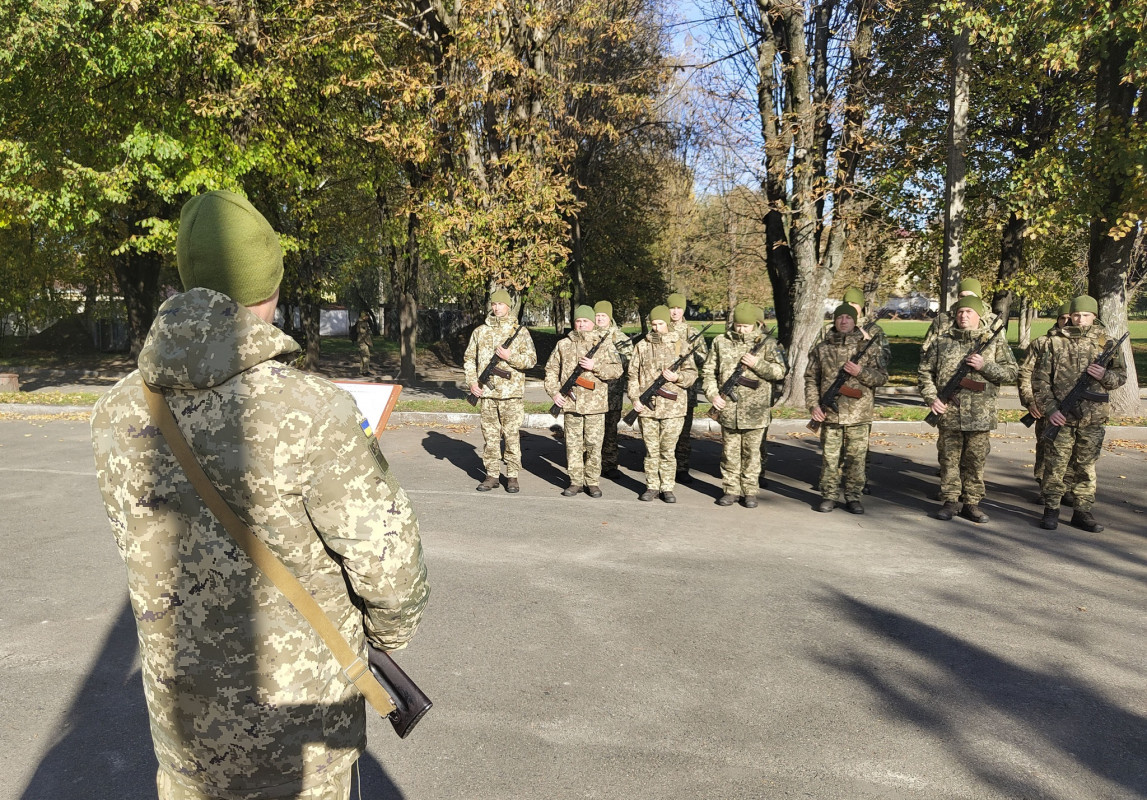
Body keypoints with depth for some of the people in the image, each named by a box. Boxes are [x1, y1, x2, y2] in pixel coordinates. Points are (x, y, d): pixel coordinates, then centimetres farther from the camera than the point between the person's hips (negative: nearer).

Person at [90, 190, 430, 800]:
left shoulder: (117, 414, -8)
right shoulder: (311, 412, -26)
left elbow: (139, 542, 6)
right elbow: (388, 559, -19)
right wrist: (391, 631, 3)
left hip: (178, 701, 5)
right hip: (293, 707, -4)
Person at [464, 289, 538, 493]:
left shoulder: (520, 331, 2)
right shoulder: (480, 332, 9)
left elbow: (532, 359, -1)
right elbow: (469, 359, 14)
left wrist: (510, 356, -15)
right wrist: (472, 382, 2)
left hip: (511, 392, -2)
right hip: (487, 392, 2)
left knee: (512, 435, 0)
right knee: (490, 435, 7)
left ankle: (512, 476, 9)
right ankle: (492, 475, 15)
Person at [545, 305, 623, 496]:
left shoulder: (604, 344, 4)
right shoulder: (563, 345, 8)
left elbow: (617, 370, -1)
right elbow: (551, 370, 13)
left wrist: (595, 366, -14)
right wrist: (554, 392, 0)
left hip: (595, 404, -1)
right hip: (571, 402, 2)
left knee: (594, 444, 2)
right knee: (573, 443, 5)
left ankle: (592, 482, 12)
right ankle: (575, 481, 15)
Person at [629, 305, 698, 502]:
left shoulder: (680, 345, 4)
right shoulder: (642, 346, 8)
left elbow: (692, 373, 5)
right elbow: (633, 375, 9)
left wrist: (677, 377, -15)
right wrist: (635, 398, -3)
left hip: (672, 406, -1)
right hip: (647, 407, 1)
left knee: (668, 450, 3)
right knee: (651, 449, 7)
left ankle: (667, 488, 13)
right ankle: (651, 486, 17)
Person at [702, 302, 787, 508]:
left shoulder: (767, 343, 2)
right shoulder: (721, 342, 6)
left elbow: (779, 371, -2)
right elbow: (708, 371, 10)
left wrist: (757, 363, -16)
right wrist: (712, 394, -3)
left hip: (755, 410, -1)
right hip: (727, 408, 1)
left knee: (751, 451, 7)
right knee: (730, 451, 8)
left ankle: (749, 491, 16)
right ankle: (731, 489, 18)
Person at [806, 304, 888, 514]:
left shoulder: (869, 347, 5)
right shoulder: (822, 349, 8)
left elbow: (882, 377, 3)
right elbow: (811, 379, 10)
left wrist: (860, 372, -14)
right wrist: (814, 405, -2)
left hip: (859, 415, -1)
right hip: (830, 414, 1)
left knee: (857, 458, 4)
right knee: (830, 457, 5)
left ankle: (853, 497, 15)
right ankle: (828, 496, 15)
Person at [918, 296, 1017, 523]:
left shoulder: (994, 342, 6)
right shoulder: (942, 341, 7)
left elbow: (1011, 372, 3)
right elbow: (925, 371, 10)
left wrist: (985, 366, -12)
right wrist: (931, 397, -2)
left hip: (980, 415, 0)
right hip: (948, 412, 0)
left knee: (975, 460, 6)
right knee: (949, 458, 5)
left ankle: (971, 504, 16)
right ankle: (950, 502, 15)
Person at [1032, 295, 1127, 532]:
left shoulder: (1105, 343, 7)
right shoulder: (1055, 342, 0)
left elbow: (1121, 376, 11)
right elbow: (1040, 378, 0)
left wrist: (1105, 375, -12)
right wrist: (1049, 408, -8)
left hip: (1093, 418, 2)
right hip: (1061, 416, -2)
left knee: (1087, 466, 9)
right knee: (1055, 464, 1)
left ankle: (1083, 511, 18)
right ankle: (1051, 510, 12)